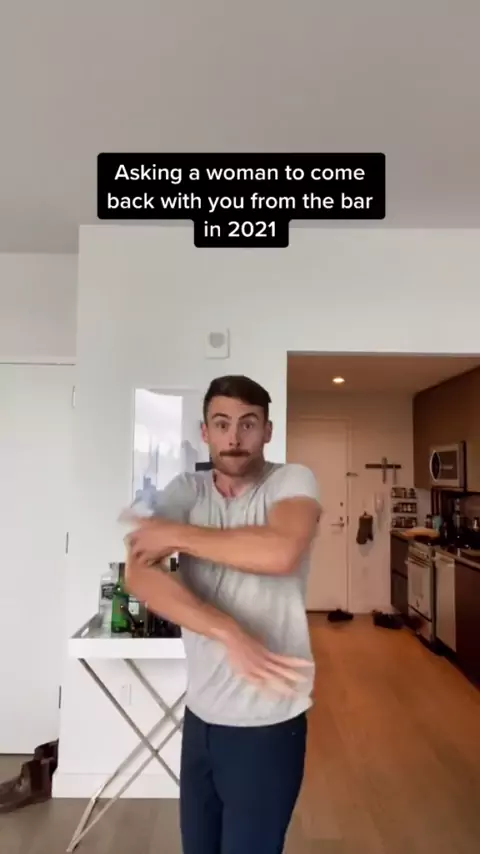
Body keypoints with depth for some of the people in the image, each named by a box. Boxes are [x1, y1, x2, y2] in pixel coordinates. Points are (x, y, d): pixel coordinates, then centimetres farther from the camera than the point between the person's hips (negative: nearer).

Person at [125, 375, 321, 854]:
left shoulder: (291, 481, -14)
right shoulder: (186, 490, -3)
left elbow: (281, 553, -35)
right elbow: (138, 574, -17)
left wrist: (177, 535, -23)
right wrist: (229, 633, -29)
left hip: (268, 723, -4)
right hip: (200, 715, 4)